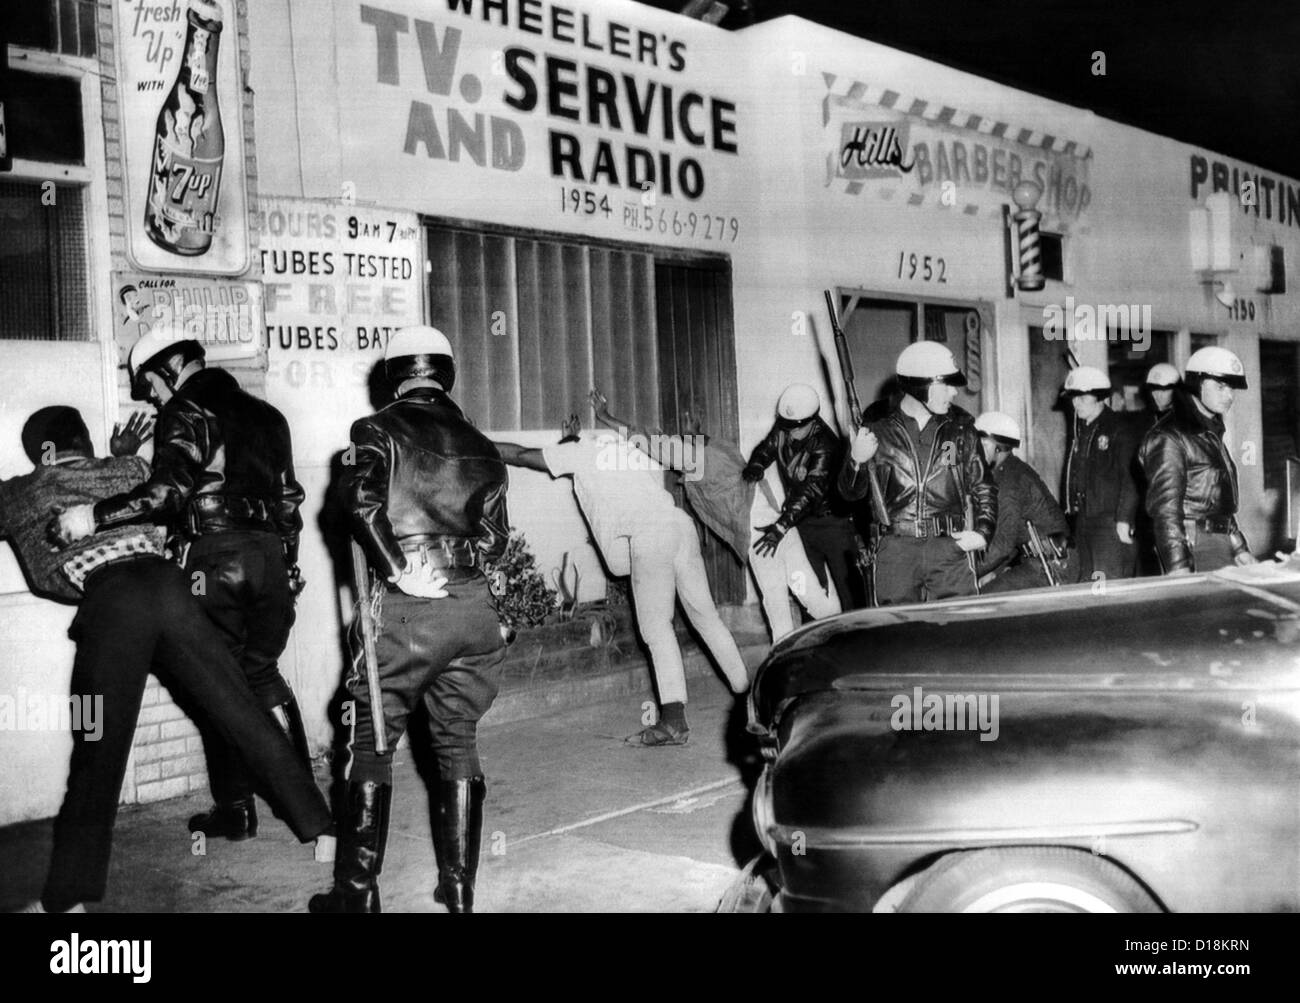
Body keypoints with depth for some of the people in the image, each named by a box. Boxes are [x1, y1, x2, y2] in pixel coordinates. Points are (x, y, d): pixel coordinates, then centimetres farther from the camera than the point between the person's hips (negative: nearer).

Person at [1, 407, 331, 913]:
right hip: (167, 583, 3)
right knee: (243, 713, 7)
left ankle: (65, 898, 1)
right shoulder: (127, 469, 27)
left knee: (98, 749, -1)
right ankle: (318, 825, 11)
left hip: (111, 602, -3)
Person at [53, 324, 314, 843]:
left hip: (216, 556, -6)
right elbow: (289, 495, 19)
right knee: (263, 671, 17)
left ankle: (235, 809, 8)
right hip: (272, 553, 6)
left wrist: (94, 515, -13)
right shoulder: (265, 414, 19)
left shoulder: (187, 410, -3)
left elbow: (167, 491, -17)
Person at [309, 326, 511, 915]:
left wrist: (397, 571, -11)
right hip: (473, 604, 4)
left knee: (372, 743, 7)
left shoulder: (378, 431, 2)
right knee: (458, 743, 13)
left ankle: (357, 892, 12)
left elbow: (361, 498, -15)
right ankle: (459, 890, 18)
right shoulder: (480, 447, 13)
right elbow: (494, 538, 8)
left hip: (407, 606, -4)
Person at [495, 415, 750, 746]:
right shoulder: (632, 450, 31)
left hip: (648, 535, -7)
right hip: (680, 523, 7)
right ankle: (746, 690, 18)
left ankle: (674, 718, -13)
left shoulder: (581, 452, 15)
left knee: (656, 624, -6)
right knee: (705, 613, 14)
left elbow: (521, 455, 20)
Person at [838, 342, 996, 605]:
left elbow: (983, 487, 17)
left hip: (951, 547, 1)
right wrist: (856, 461, -14)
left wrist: (983, 532, 2)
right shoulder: (879, 432, 5)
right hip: (895, 551, -1)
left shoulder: (960, 431, 10)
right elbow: (851, 493, 6)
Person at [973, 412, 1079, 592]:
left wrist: (974, 572, -12)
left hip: (1051, 566, -9)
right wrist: (993, 572, 11)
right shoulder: (1016, 470, 15)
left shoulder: (1013, 479, -15)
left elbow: (1005, 541, -20)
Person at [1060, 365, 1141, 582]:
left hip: (1112, 522, -7)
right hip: (1084, 522, 7)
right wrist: (1071, 510, 12)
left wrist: (1124, 520, -17)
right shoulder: (1080, 431, 17)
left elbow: (1129, 478, -12)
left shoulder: (1120, 428, -6)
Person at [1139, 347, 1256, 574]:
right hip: (1194, 546, -8)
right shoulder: (1169, 438, -10)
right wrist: (1179, 569, -24)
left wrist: (1240, 549, 20)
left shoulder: (1212, 434, 20)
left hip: (1222, 543, 8)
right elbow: (1165, 509, -17)